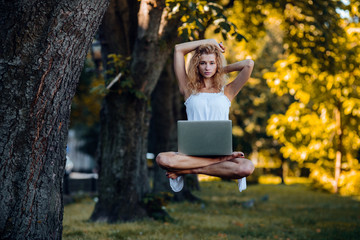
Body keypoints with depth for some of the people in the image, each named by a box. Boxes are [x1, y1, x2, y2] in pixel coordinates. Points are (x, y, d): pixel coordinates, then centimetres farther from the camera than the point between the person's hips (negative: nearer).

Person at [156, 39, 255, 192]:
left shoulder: (226, 91, 16)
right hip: (193, 152, -1)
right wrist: (209, 41, 20)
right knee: (162, 159, -33)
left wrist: (223, 69, 19)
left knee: (247, 168, -34)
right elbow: (178, 49, 14)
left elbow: (249, 64, 6)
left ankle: (186, 171, -21)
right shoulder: (189, 89, 16)